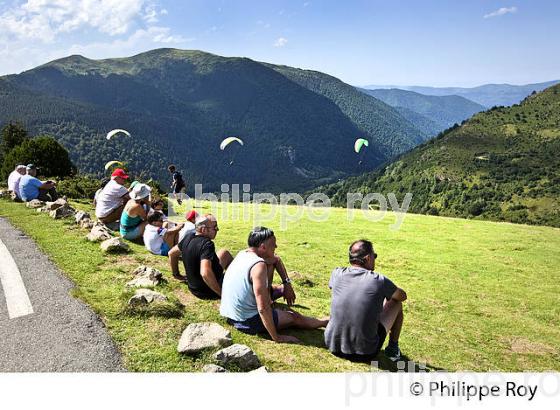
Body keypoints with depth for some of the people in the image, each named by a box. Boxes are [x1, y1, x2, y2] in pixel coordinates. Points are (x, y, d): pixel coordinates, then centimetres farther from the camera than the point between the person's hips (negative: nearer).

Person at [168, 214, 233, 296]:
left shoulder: (189, 238, -4)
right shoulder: (206, 244, -29)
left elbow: (172, 253, 12)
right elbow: (205, 273, -42)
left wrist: (176, 275, 25)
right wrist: (222, 293, -31)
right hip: (207, 292, -8)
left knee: (224, 253, 21)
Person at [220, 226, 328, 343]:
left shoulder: (242, 254, 2)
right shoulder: (259, 265, -25)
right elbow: (263, 308, -26)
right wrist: (276, 337, -19)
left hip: (229, 315, 8)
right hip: (247, 322, -8)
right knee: (293, 317, 9)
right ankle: (325, 322, 31)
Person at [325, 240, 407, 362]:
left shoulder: (337, 274, -6)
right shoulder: (379, 281, -15)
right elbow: (403, 296, 6)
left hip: (333, 346, 3)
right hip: (365, 354, -3)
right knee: (396, 303, 14)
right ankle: (393, 349, 30)